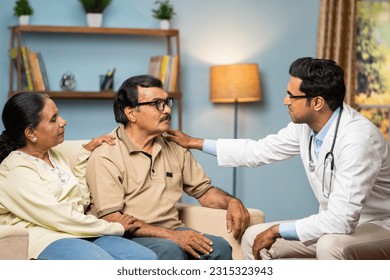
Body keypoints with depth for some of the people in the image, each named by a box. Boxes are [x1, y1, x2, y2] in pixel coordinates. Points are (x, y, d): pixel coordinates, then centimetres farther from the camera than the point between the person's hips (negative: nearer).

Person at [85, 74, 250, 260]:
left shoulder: (175, 147, 15)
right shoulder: (105, 158, -6)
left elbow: (203, 190, 23)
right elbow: (112, 219, -14)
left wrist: (231, 202, -1)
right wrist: (170, 235, -22)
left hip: (173, 231, 6)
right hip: (131, 238, -6)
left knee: (219, 246, -23)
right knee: (169, 250, -37)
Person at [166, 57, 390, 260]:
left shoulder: (357, 138, -30)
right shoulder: (306, 125, -5)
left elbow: (341, 218, -34)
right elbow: (258, 151, 11)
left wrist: (278, 230, -23)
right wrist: (195, 142, 14)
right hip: (342, 223, 8)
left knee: (331, 245, -39)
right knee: (253, 238, 5)